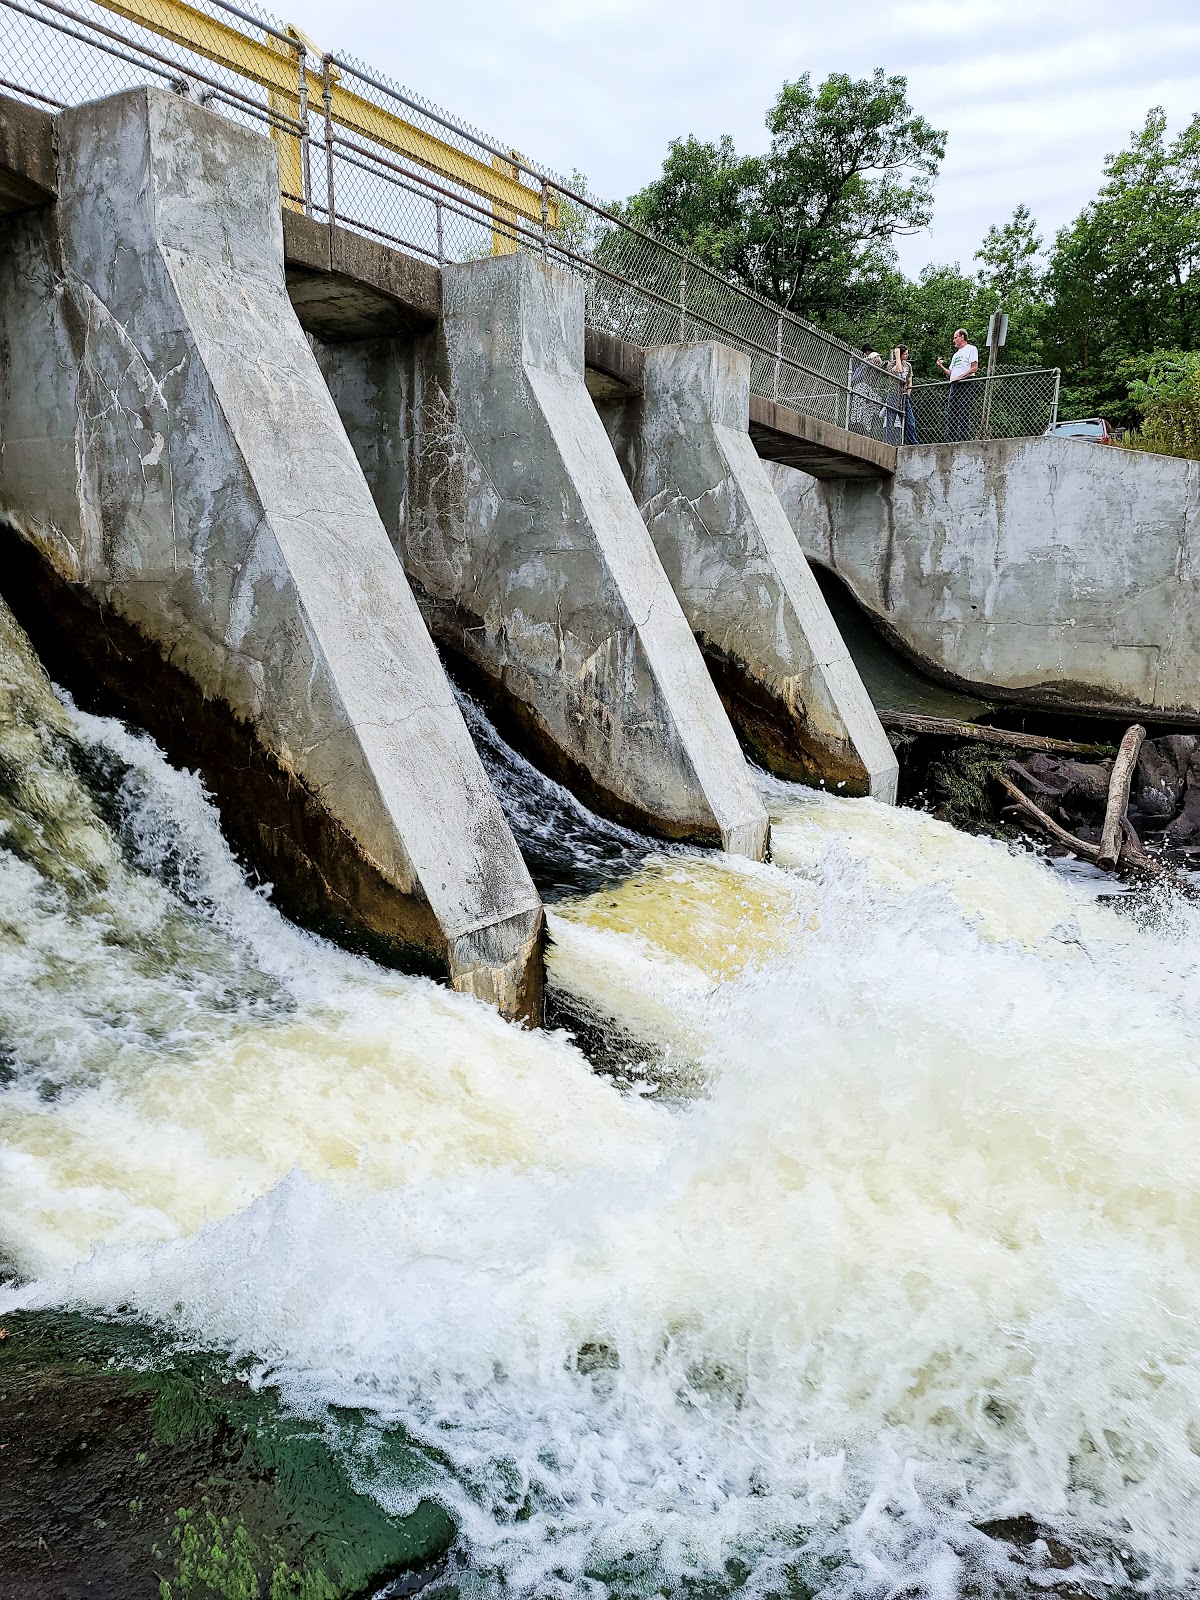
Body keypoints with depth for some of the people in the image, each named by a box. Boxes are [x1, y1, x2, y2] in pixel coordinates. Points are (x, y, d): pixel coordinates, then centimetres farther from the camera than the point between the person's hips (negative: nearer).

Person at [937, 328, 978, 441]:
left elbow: (974, 368, -7)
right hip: (954, 385, 8)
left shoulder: (971, 349, 4)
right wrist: (941, 366, 10)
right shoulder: (956, 354, 28)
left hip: (965, 384, -8)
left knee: (964, 414, -12)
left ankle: (964, 439, -15)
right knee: (951, 415, 2)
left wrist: (960, 377, -15)